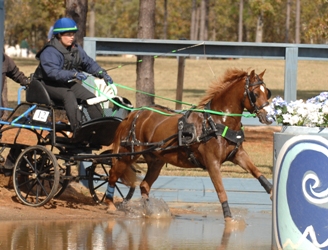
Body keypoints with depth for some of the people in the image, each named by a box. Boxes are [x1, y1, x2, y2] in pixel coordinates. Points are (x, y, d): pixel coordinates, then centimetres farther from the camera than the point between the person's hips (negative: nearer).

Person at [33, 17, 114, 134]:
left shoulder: (76, 49, 4)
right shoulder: (49, 52, -22)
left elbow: (89, 63, 10)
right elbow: (52, 72, -35)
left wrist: (102, 74, -7)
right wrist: (74, 74, -45)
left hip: (67, 83, 8)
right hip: (49, 84, -8)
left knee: (91, 97, -11)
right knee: (69, 95, -36)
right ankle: (77, 130, -46)